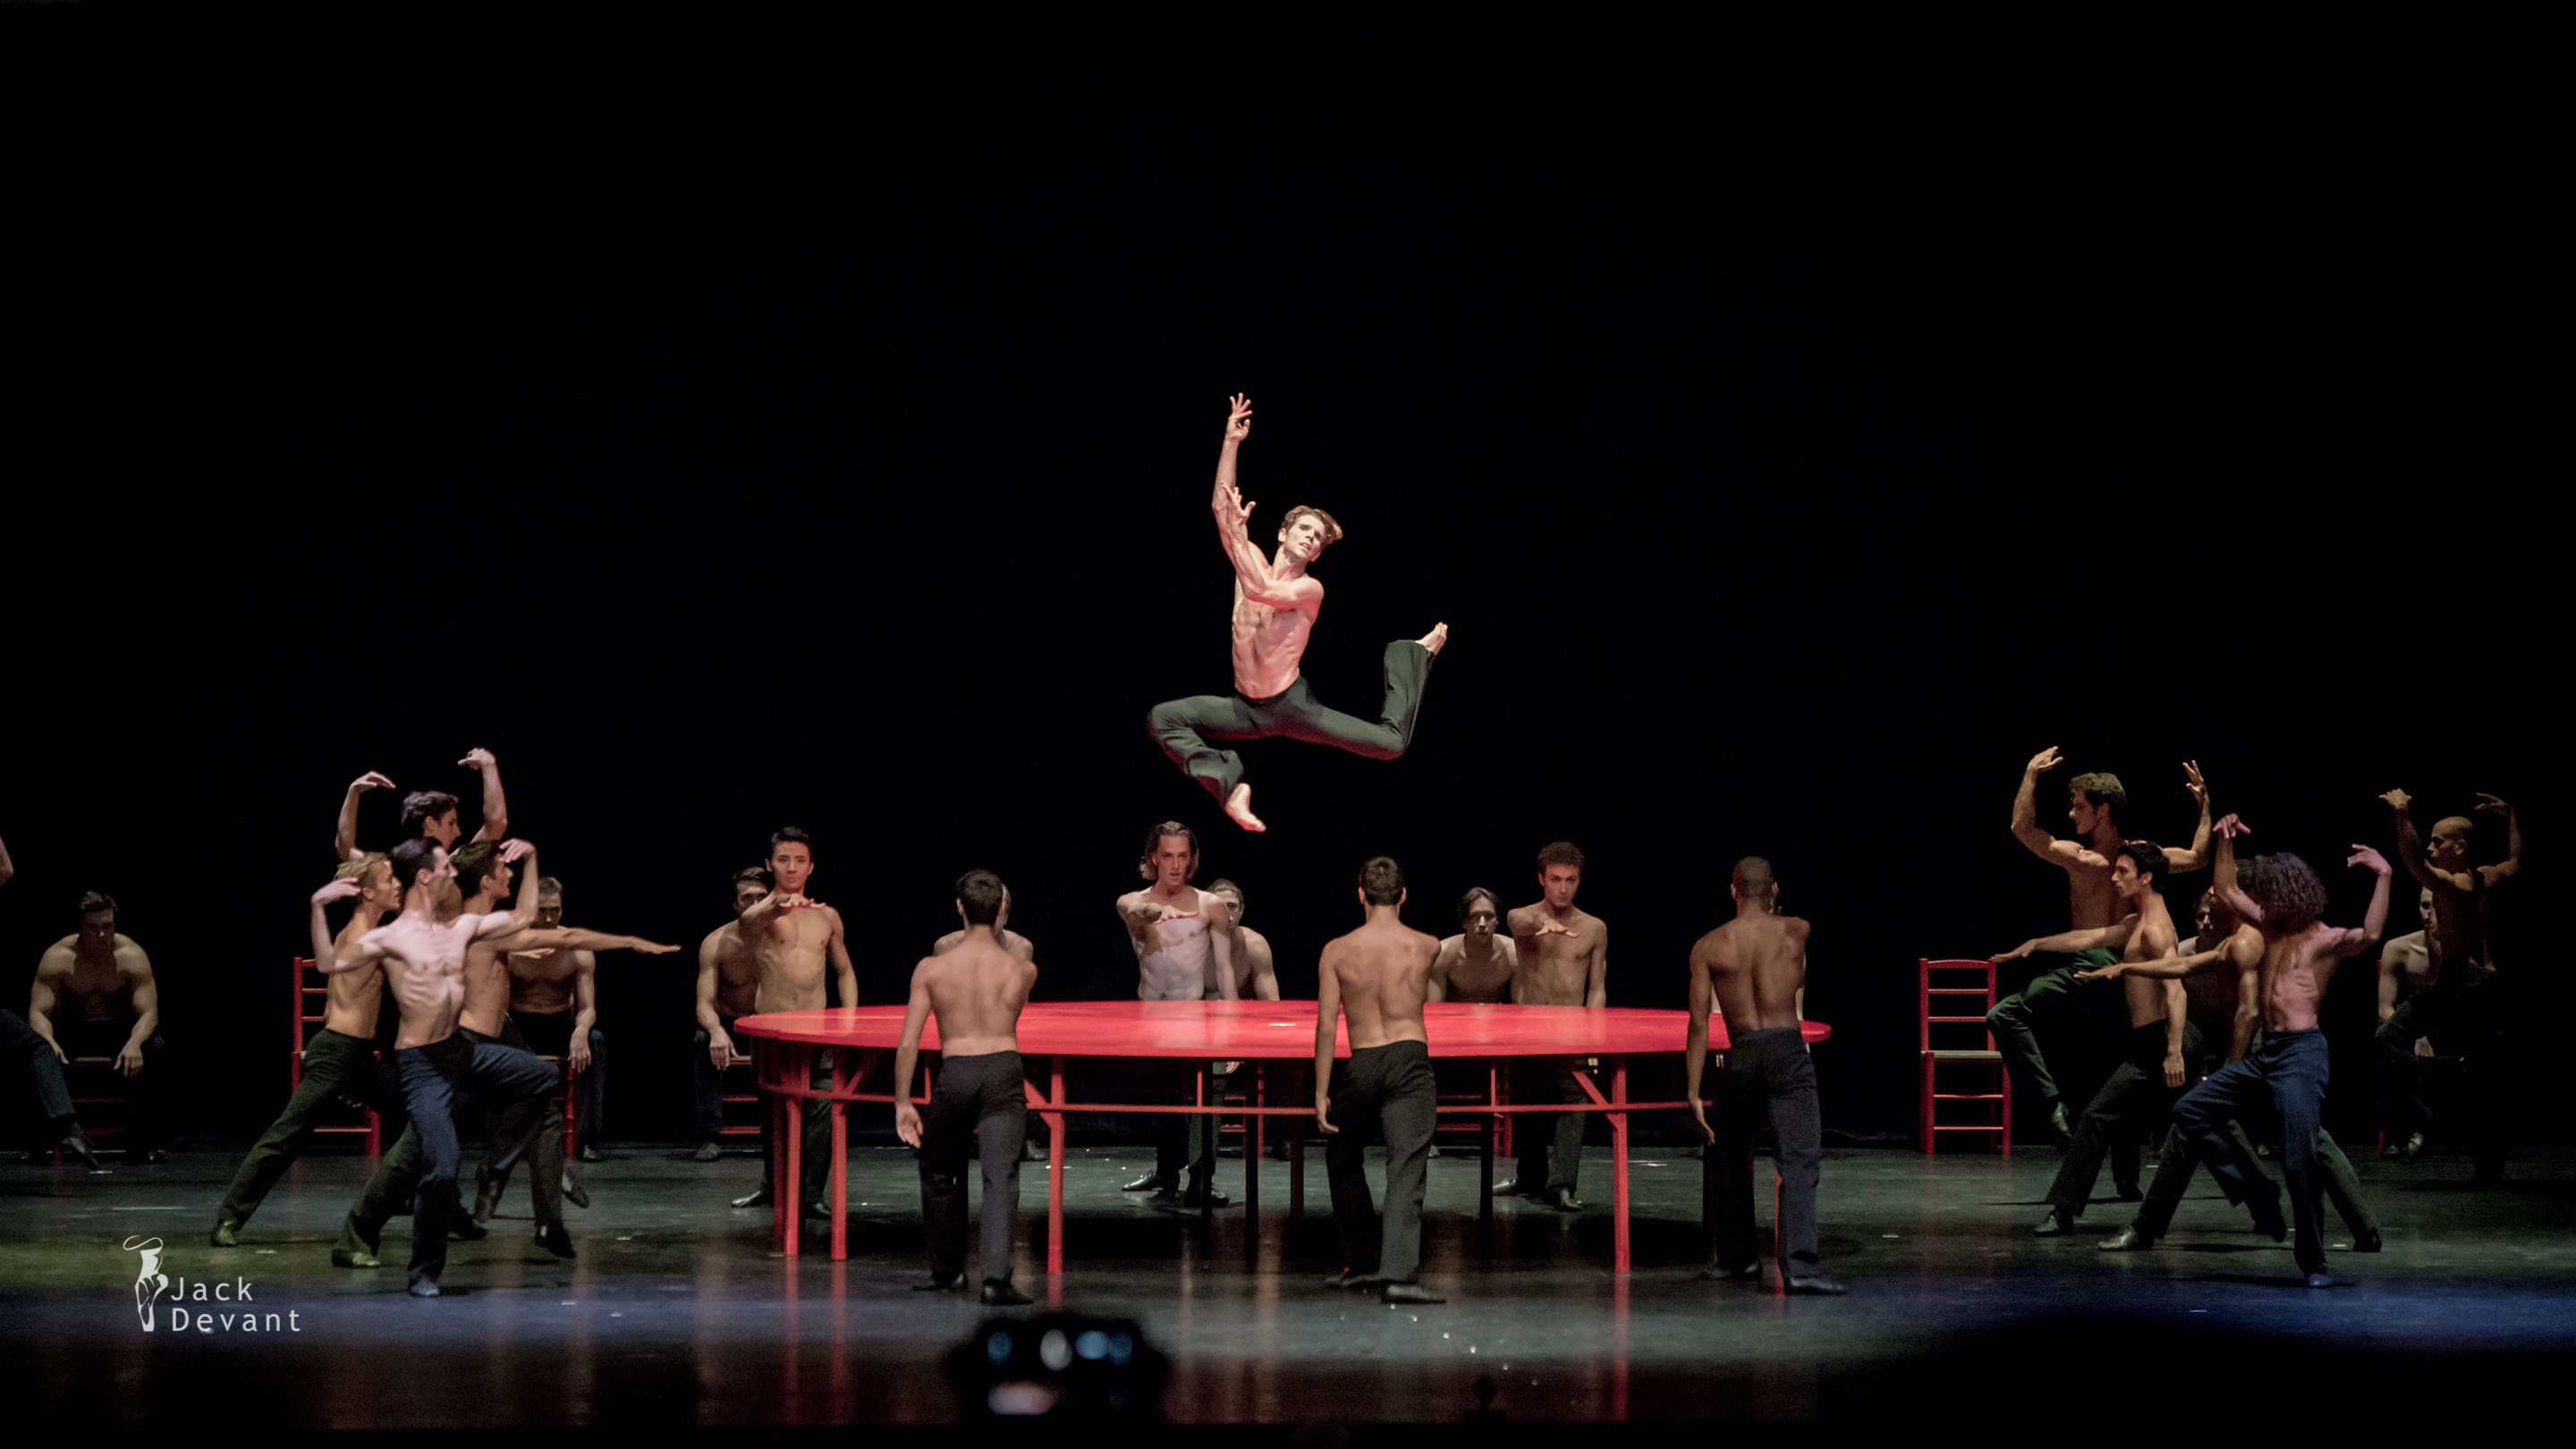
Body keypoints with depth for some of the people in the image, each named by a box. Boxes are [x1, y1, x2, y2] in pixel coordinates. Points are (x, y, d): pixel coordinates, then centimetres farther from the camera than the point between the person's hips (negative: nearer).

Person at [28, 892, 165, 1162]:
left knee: (153, 1050, -32)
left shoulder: (131, 956, -15)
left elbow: (148, 1013, -22)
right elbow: (38, 1012, -19)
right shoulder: (58, 957, -15)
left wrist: (134, 1043, -45)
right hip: (72, 1033, 1)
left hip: (120, 1031, -1)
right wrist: (49, 1042, -43)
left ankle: (144, 1141, -27)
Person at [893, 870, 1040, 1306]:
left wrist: (903, 1103, 4)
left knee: (939, 1173, 21)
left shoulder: (931, 968, -2)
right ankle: (996, 1277, -22)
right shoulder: (1021, 969, 1)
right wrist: (998, 936, 26)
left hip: (955, 1074, 0)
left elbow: (908, 1043, -3)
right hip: (1004, 1070, 0)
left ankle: (947, 1270, 33)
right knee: (1001, 1176, -6)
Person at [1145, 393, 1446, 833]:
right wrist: (1230, 443, -13)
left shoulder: (1310, 589, -12)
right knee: (1162, 718, -15)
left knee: (1391, 743, -7)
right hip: (1246, 709, 4)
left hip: (1291, 707, -4)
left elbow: (1259, 590, -30)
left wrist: (1238, 533, -31)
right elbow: (1221, 505, -4)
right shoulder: (1255, 563, 2)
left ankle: (1413, 655, 21)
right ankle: (1230, 783, -17)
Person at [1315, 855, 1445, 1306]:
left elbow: (1326, 1025, -4)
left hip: (1362, 1065, 1)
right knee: (1406, 1169, -7)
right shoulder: (1428, 948, -1)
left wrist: (1321, 1092, 1)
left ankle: (1363, 1262, 29)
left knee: (1343, 1160, 22)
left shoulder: (1337, 951, -2)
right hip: (1411, 1061, -1)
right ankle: (1398, 1274, -20)